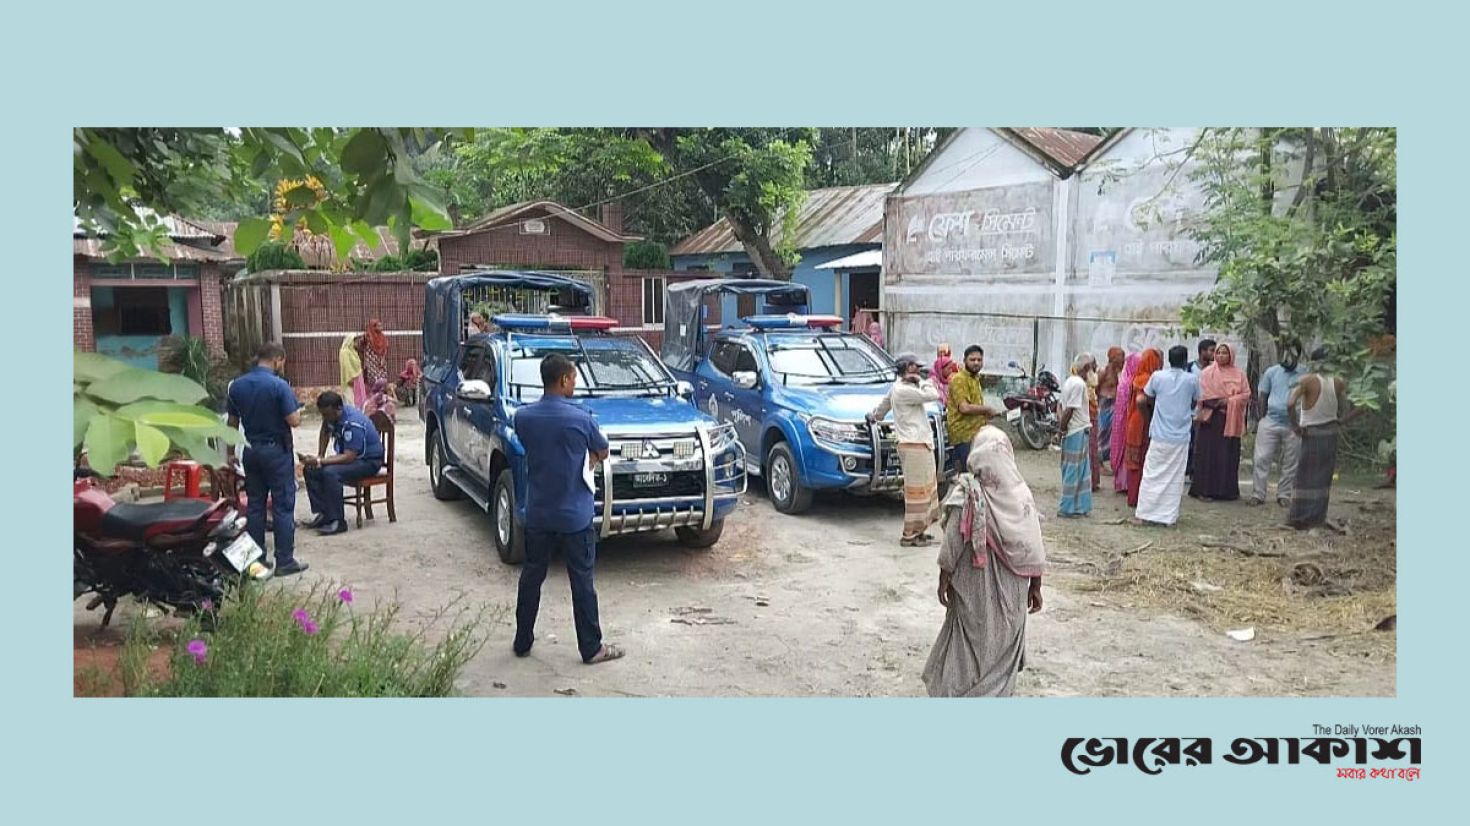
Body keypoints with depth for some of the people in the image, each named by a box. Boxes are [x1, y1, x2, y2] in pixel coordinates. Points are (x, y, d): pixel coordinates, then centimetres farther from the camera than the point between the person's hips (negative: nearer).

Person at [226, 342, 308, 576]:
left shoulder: (237, 386, 3)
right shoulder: (279, 386, -15)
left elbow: (232, 422, 9)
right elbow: (294, 421, -18)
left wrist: (230, 452, 16)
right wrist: (299, 412, 4)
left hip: (251, 451, 6)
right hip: (276, 451, -6)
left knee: (254, 506, 12)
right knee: (283, 506, 0)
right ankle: (285, 561, 2)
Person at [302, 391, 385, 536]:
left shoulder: (353, 424, -31)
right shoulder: (332, 414, -5)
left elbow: (349, 457, -34)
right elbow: (325, 432, 17)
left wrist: (320, 461, -37)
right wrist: (319, 457, 7)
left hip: (369, 461, -9)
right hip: (348, 455, 9)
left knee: (330, 473, -32)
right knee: (310, 470, -7)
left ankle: (338, 521, -25)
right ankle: (323, 514, -4)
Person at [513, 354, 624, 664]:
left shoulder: (523, 417, -5)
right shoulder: (580, 418, -16)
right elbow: (602, 453, 0)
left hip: (538, 514, 4)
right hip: (575, 516, -4)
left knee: (531, 577, 16)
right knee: (582, 581, 5)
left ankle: (522, 642, 26)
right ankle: (591, 648, 14)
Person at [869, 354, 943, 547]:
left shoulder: (900, 386, 14)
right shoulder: (903, 390, -18)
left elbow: (885, 402, 30)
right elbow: (932, 396, -22)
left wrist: (874, 416, 48)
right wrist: (921, 381, -6)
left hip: (921, 444, 11)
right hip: (913, 446, -11)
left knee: (926, 487, 16)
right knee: (916, 490, -6)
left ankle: (917, 530, 23)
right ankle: (910, 535, -1)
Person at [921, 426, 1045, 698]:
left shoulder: (966, 495, -17)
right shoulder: (1021, 494, -8)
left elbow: (952, 545, -13)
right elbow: (1033, 551, -5)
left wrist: (944, 579, 0)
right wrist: (1035, 586, 7)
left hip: (973, 588, -2)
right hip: (1011, 590, 2)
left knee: (971, 643, 11)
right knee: (1003, 644, 17)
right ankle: (999, 692, 26)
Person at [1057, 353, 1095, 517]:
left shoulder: (1069, 381, 13)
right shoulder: (1079, 384, -17)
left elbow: (1061, 406, 14)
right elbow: (1070, 410, -21)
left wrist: (1061, 425, 2)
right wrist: (1062, 428, -11)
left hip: (1072, 432, 9)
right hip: (1078, 432, -9)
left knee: (1083, 471, 15)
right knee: (1074, 471, -2)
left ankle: (1080, 506, 20)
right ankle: (1067, 508, 5)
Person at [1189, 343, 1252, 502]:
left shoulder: (1239, 374, 9)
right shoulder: (1208, 372, 3)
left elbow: (1246, 394, 2)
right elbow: (1202, 394, -3)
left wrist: (1229, 401, -12)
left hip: (1231, 420, 2)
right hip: (1211, 418, -2)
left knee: (1229, 455, 3)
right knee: (1208, 453, -3)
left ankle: (1227, 490, 10)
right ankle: (1204, 490, -1)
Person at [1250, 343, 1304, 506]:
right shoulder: (1272, 372, 5)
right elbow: (1262, 397, 9)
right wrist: (1260, 419, 1)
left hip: (1293, 425, -1)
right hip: (1270, 421, 1)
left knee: (1290, 463, 8)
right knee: (1261, 459, -3)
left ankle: (1284, 495, 19)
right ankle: (1258, 494, 2)